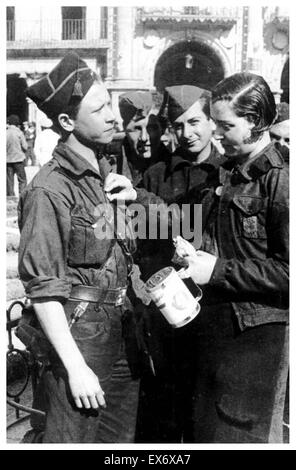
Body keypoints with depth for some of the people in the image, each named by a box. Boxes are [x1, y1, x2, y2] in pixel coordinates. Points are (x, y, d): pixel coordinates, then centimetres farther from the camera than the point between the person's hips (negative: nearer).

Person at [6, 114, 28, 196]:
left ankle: (10, 195, 11)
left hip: (7, 159, 3)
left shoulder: (5, 133, -2)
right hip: (18, 158, -3)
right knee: (22, 180, 3)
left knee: (9, 180, 9)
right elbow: (25, 147, -7)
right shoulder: (19, 133, -8)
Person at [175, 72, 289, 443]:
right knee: (200, 431, 19)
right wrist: (192, 251, 4)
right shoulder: (226, 173, 10)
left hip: (255, 333, -8)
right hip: (211, 326, 8)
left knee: (240, 437, 8)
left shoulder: (280, 180, -16)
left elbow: (287, 272, -20)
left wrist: (219, 271, -18)